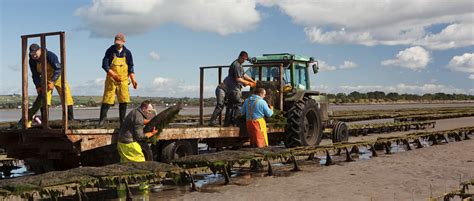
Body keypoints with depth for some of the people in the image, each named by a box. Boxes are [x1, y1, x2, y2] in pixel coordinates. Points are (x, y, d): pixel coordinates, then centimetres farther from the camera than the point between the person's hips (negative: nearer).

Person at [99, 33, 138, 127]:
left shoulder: (127, 53, 4)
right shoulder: (110, 51, -4)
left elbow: (130, 68, 8)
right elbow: (105, 65, -9)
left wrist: (133, 80, -2)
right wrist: (113, 75, -22)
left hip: (123, 80, 2)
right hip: (111, 80, -2)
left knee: (124, 100, 0)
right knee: (107, 99, -3)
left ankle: (122, 120, 9)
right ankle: (102, 118, 11)